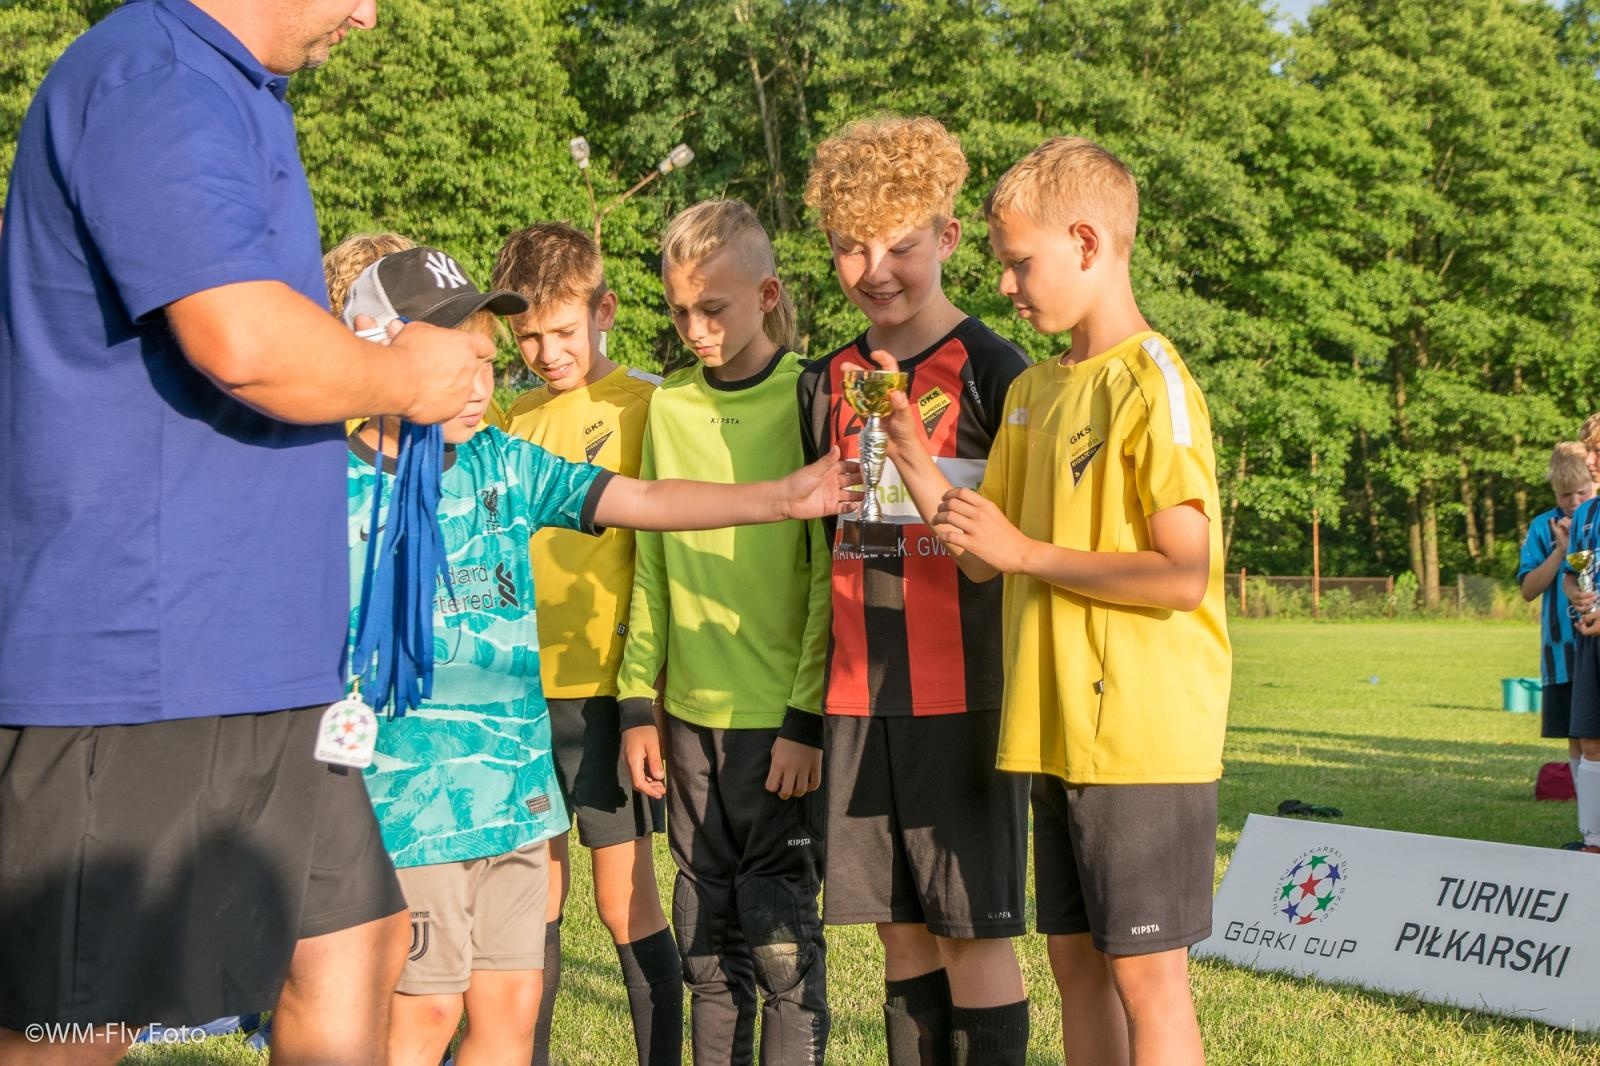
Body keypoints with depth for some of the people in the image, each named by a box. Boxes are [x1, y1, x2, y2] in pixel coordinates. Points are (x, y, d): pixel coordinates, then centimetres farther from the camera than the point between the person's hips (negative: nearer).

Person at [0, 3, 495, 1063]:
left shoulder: (229, 97, 19)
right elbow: (248, 344, -27)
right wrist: (403, 378, -8)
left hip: (251, 660, 11)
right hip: (140, 665, -11)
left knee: (354, 944, 15)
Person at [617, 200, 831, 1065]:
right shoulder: (669, 406, 9)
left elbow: (833, 573, -8)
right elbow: (651, 566, 12)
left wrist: (808, 717, -12)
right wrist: (638, 702, 8)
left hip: (782, 718, -5)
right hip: (690, 711, 5)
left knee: (780, 934, -2)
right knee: (707, 940, 11)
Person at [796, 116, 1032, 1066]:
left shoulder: (992, 372, -4)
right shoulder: (829, 384, 12)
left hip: (965, 694, -5)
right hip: (859, 698, 5)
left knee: (976, 929, -2)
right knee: (903, 928, 9)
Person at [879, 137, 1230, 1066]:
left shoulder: (1152, 382, -12)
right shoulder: (1034, 391, 14)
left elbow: (1183, 574, -20)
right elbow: (982, 559, 12)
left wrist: (1025, 551, -14)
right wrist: (912, 455, 0)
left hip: (1144, 733, -8)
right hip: (1059, 734, 8)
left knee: (1146, 973, -2)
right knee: (1078, 961, 13)